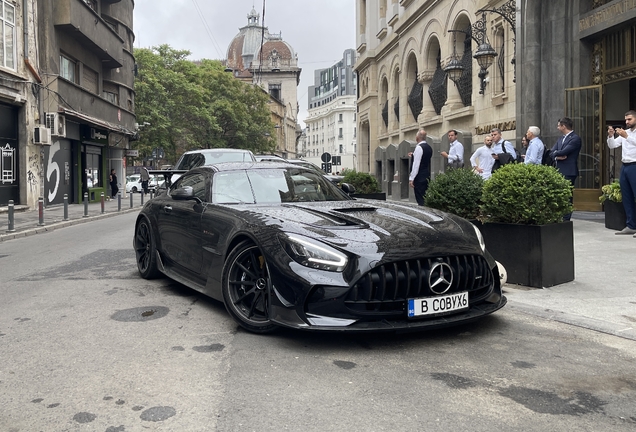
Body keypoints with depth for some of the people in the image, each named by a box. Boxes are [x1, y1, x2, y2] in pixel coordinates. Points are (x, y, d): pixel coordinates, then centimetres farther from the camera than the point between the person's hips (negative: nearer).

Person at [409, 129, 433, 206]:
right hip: (427, 176, 9)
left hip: (419, 177, -9)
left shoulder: (419, 147, -14)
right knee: (425, 199, 11)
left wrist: (411, 178, -18)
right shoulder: (429, 147, 13)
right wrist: (414, 155, 29)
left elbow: (416, 164, -19)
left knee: (420, 200, -8)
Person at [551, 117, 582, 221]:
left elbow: (563, 152, -20)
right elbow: (552, 152, 8)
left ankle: (566, 220, -3)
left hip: (568, 172, -8)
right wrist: (557, 157, -13)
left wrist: (556, 153, -1)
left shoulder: (575, 138, -10)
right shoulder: (561, 139, 17)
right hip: (558, 171, 8)